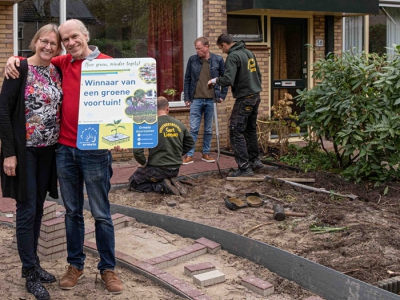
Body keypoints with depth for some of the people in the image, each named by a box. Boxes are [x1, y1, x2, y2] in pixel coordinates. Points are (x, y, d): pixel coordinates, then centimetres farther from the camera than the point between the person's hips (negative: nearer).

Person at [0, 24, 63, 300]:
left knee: (38, 207, 13)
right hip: (24, 149, -5)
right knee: (27, 209, 0)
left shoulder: (58, 72, 6)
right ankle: (31, 275, 10)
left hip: (48, 150, 6)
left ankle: (32, 264, 27)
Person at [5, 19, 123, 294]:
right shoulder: (62, 63, 8)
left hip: (95, 151, -4)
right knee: (72, 211, 14)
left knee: (101, 214, 6)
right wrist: (15, 60, 2)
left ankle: (108, 268, 19)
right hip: (65, 149, 4)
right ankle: (75, 264, 27)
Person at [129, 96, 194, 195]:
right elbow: (190, 142, 16)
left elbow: (137, 150, -19)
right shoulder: (179, 124, 0)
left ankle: (162, 187, -6)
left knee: (133, 181, 15)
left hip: (157, 169, -6)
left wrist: (143, 163, -2)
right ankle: (172, 182, 3)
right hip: (175, 170, 6)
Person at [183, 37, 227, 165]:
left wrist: (222, 95, 3)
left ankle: (206, 153, 20)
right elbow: (187, 79, 7)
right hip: (196, 100, 0)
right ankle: (189, 155, 3)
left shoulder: (218, 60, 1)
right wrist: (187, 98, 3)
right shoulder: (192, 60, 2)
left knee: (209, 130, 9)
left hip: (211, 100, 0)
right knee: (193, 129, -1)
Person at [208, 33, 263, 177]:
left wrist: (215, 80, -6)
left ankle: (245, 168, -6)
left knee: (236, 133, -4)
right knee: (251, 130, 21)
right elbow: (258, 75, 19)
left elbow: (228, 80, -24)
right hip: (255, 97, 9)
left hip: (244, 99, -9)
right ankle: (255, 160, 31)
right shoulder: (249, 52, 13)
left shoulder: (233, 56, -15)